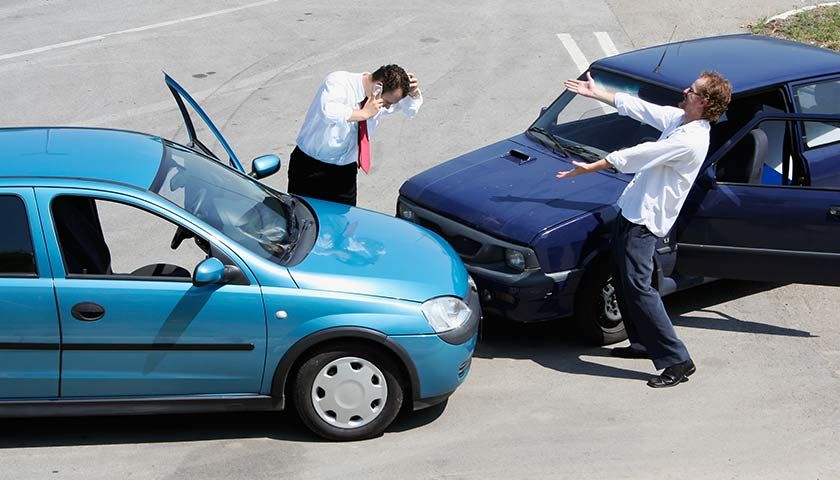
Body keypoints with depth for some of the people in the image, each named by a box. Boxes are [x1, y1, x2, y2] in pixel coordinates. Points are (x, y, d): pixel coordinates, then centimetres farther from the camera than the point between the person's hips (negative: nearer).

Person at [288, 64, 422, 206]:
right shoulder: (338, 82, -21)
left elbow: (411, 109, 14)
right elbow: (327, 111, -42)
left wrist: (413, 93, -8)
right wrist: (364, 113, -34)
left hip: (346, 170, 5)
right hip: (312, 167, -5)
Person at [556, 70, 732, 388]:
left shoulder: (690, 141, -24)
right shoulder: (678, 118, 6)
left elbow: (636, 156, -21)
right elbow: (637, 107, 17)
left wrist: (589, 168, -15)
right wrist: (596, 93, 21)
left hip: (645, 219, -10)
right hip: (632, 209, 10)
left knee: (637, 287, -13)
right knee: (622, 279, 19)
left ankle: (677, 361, -9)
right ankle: (643, 343, 31)